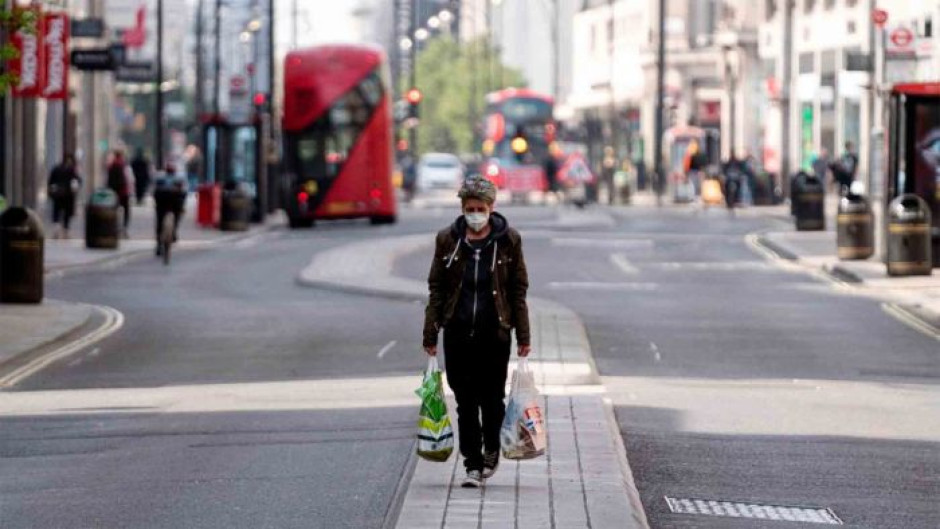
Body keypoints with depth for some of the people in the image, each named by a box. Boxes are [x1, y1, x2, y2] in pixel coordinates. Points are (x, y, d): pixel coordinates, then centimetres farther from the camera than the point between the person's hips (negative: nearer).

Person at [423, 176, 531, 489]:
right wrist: (430, 333, 3)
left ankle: (491, 451, 27)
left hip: (494, 333, -1)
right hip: (458, 333, 1)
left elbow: (518, 289, 4)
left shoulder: (508, 241, 2)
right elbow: (436, 288, 7)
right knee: (465, 401, 0)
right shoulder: (448, 240, 5)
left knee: (492, 398, 2)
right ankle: (473, 463, 6)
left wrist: (523, 337, 1)